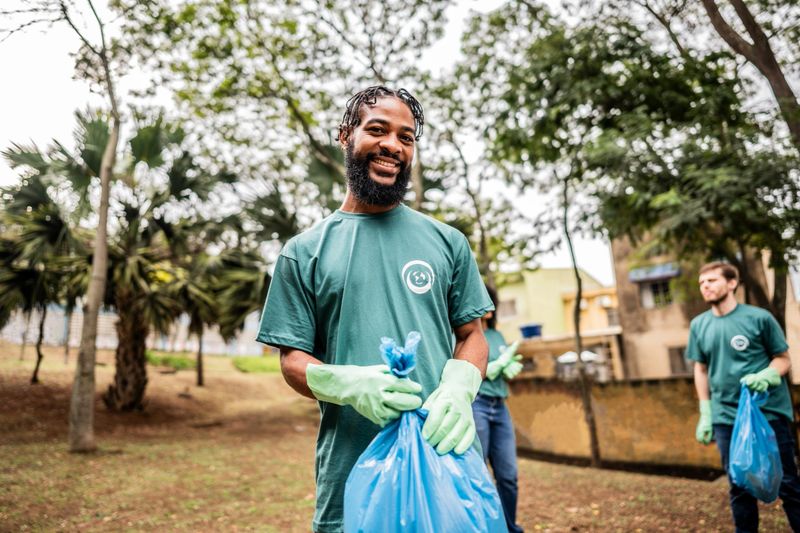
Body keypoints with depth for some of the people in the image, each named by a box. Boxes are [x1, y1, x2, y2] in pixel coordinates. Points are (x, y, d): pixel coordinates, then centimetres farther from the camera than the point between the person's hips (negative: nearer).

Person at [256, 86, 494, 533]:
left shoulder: (448, 242, 9)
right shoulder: (304, 253, 4)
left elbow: (472, 335, 9)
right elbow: (293, 360, 3)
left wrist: (458, 390, -13)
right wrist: (349, 384, -18)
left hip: (448, 465, 2)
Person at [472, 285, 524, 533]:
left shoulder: (497, 335, 16)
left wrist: (510, 367, -3)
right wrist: (499, 364, -12)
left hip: (500, 407, 6)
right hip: (474, 405, -6)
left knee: (508, 474, 5)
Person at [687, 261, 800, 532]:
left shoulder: (758, 317, -7)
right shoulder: (698, 325, 4)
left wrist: (766, 375, -22)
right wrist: (705, 414, 8)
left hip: (769, 413, -3)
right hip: (726, 418, 3)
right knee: (739, 486, 13)